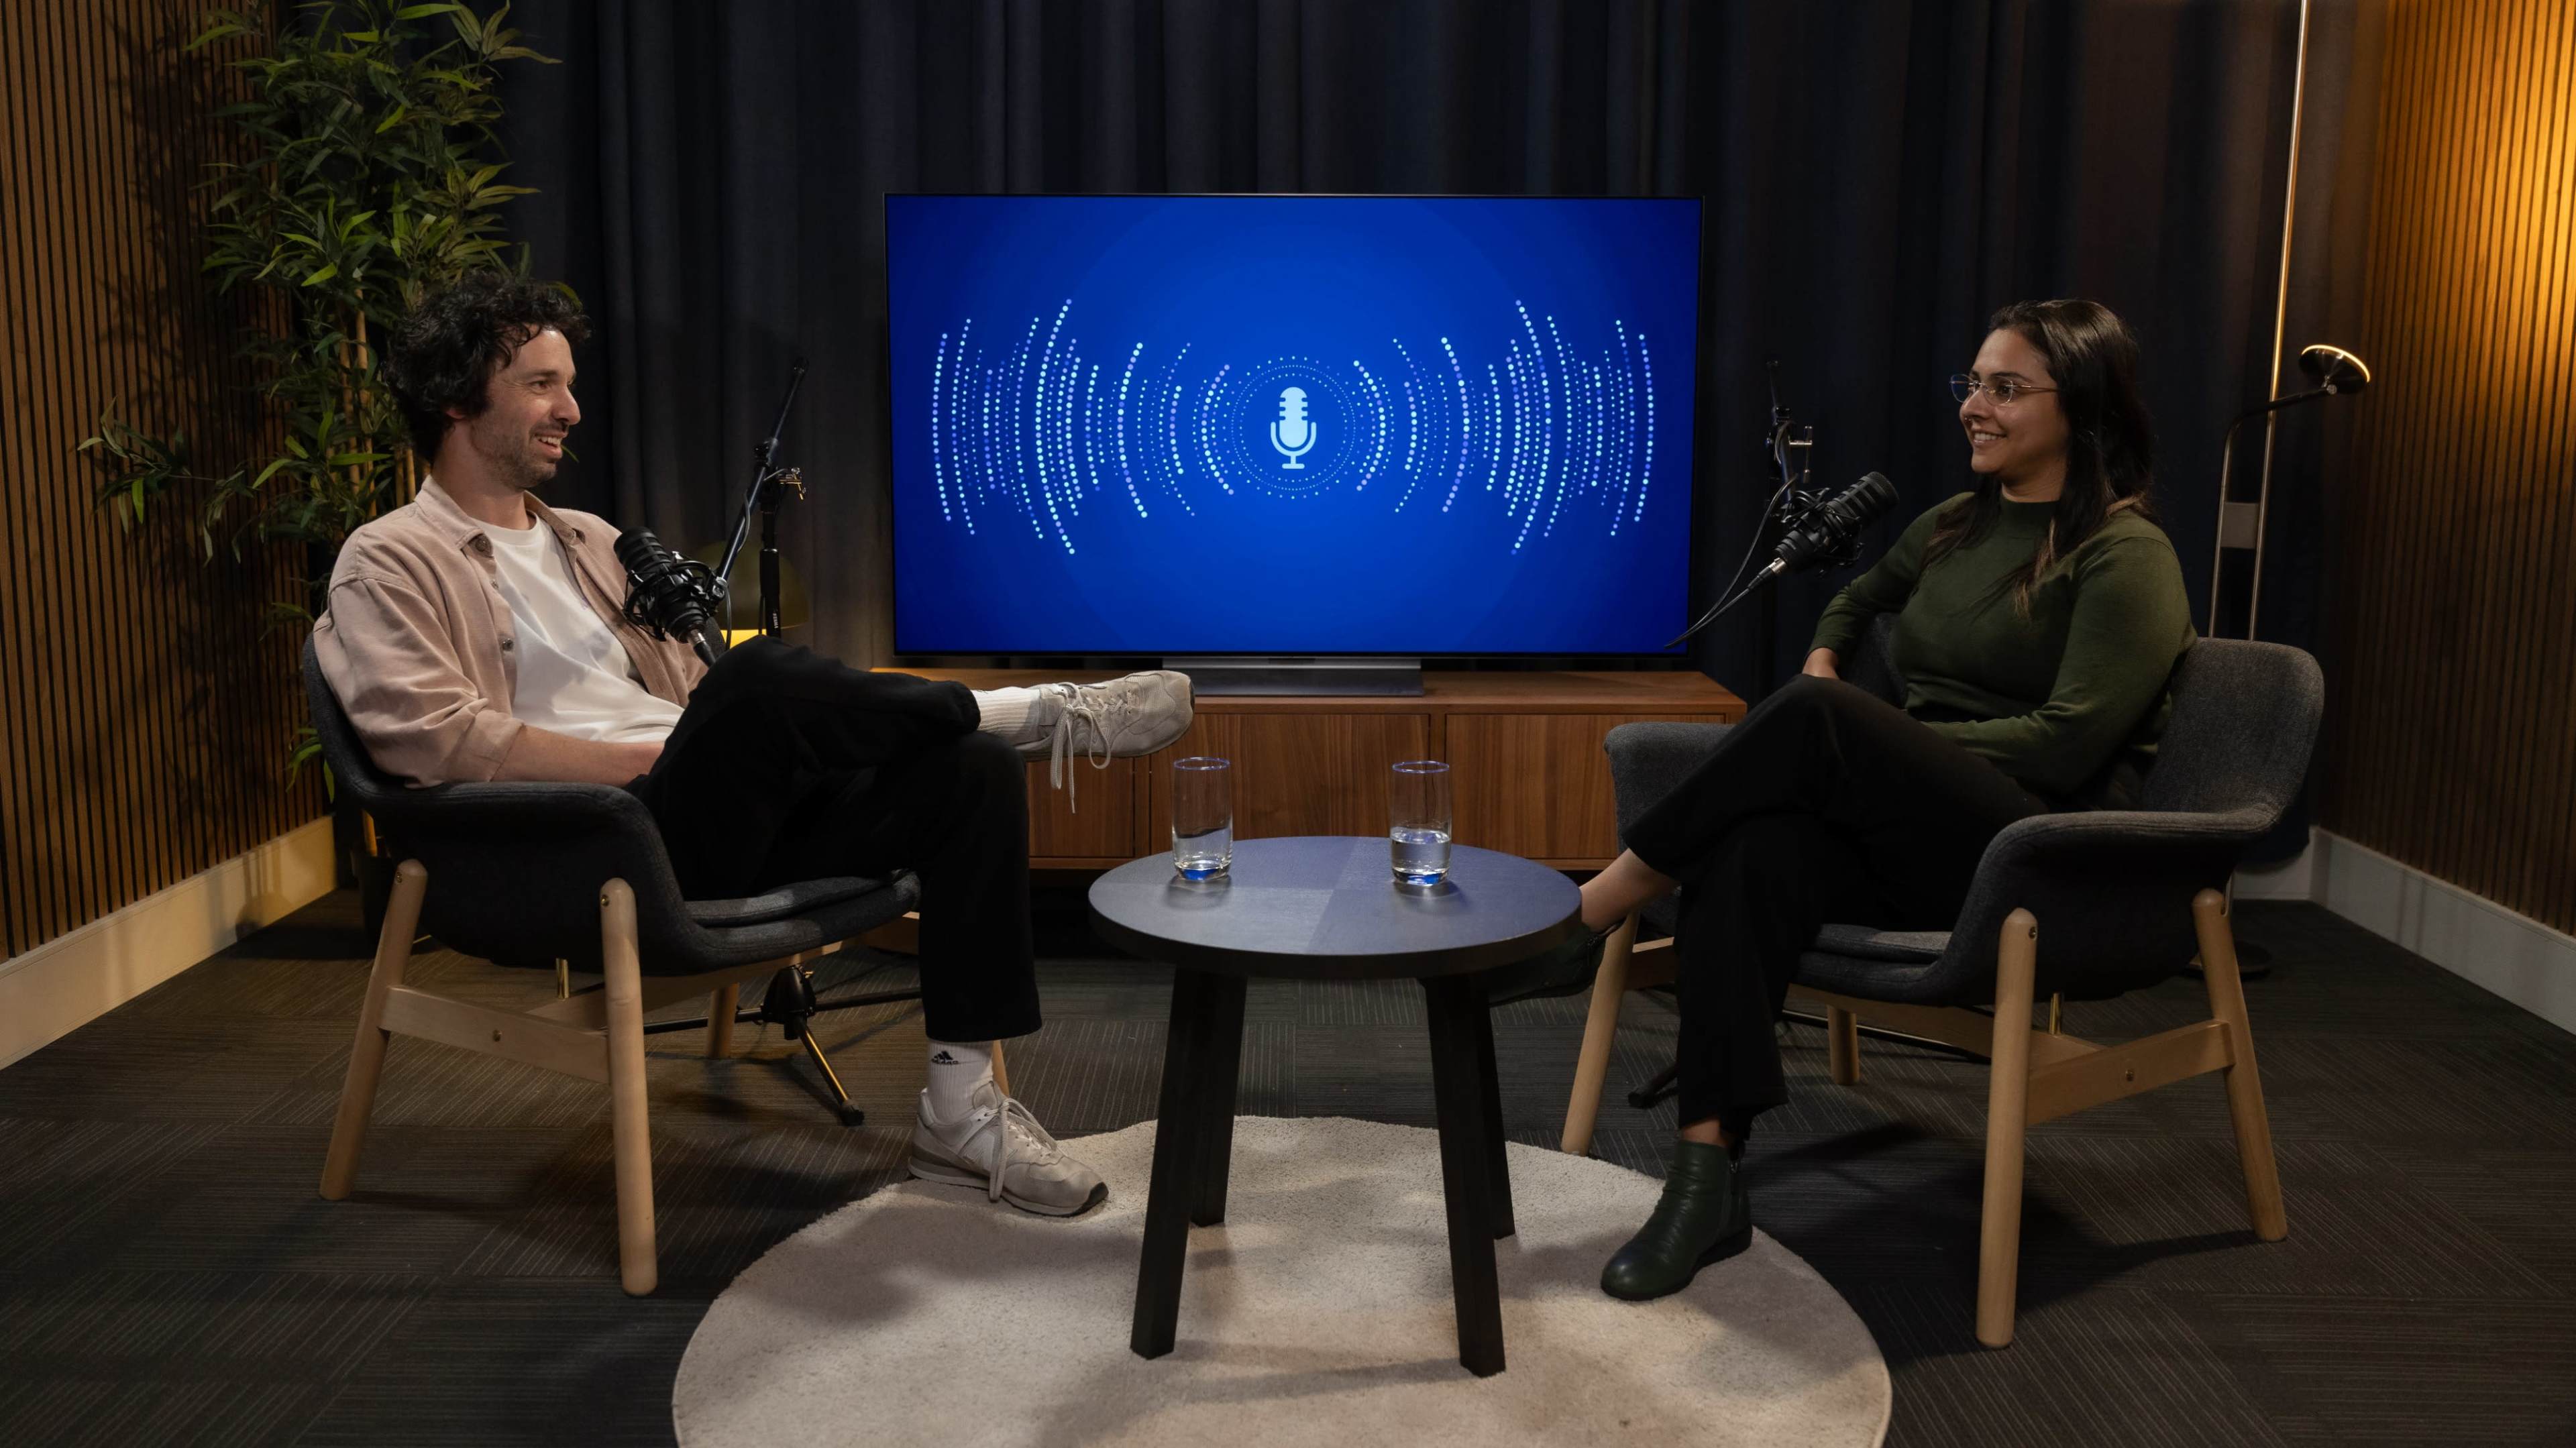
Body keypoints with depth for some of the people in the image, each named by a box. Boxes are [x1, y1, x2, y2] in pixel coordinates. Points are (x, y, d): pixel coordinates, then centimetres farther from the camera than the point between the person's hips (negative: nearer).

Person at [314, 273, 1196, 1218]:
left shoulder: (589, 542, 28)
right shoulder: (390, 563, 5)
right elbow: (435, 739, -11)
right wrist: (645, 760, -14)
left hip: (712, 824, 8)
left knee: (971, 773, -14)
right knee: (763, 677, -37)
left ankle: (961, 1107, -13)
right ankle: (1042, 714, -18)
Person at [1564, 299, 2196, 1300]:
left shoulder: (2127, 555, -3)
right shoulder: (1953, 526, 18)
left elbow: (2068, 743, -14)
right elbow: (1855, 604, 38)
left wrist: (1840, 726, -14)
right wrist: (1821, 669, 13)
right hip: (1912, 834, 6)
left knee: (1815, 719, -31)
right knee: (1759, 849, -30)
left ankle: (1596, 907, -19)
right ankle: (1709, 1180, -34)